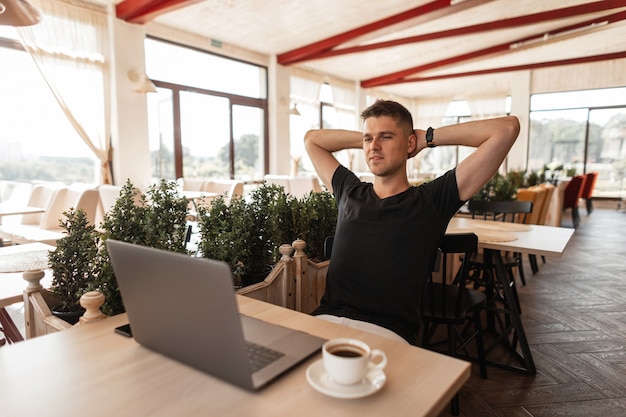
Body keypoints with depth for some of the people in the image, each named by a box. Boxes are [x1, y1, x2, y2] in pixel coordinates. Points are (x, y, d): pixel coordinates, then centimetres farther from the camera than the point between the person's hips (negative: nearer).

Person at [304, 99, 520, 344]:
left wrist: (428, 138, 10)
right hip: (326, 319, 4)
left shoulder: (432, 200, 4)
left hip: (387, 331, -3)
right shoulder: (349, 193, 17)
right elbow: (312, 139, 33)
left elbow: (507, 129, 2)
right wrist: (366, 138, 23)